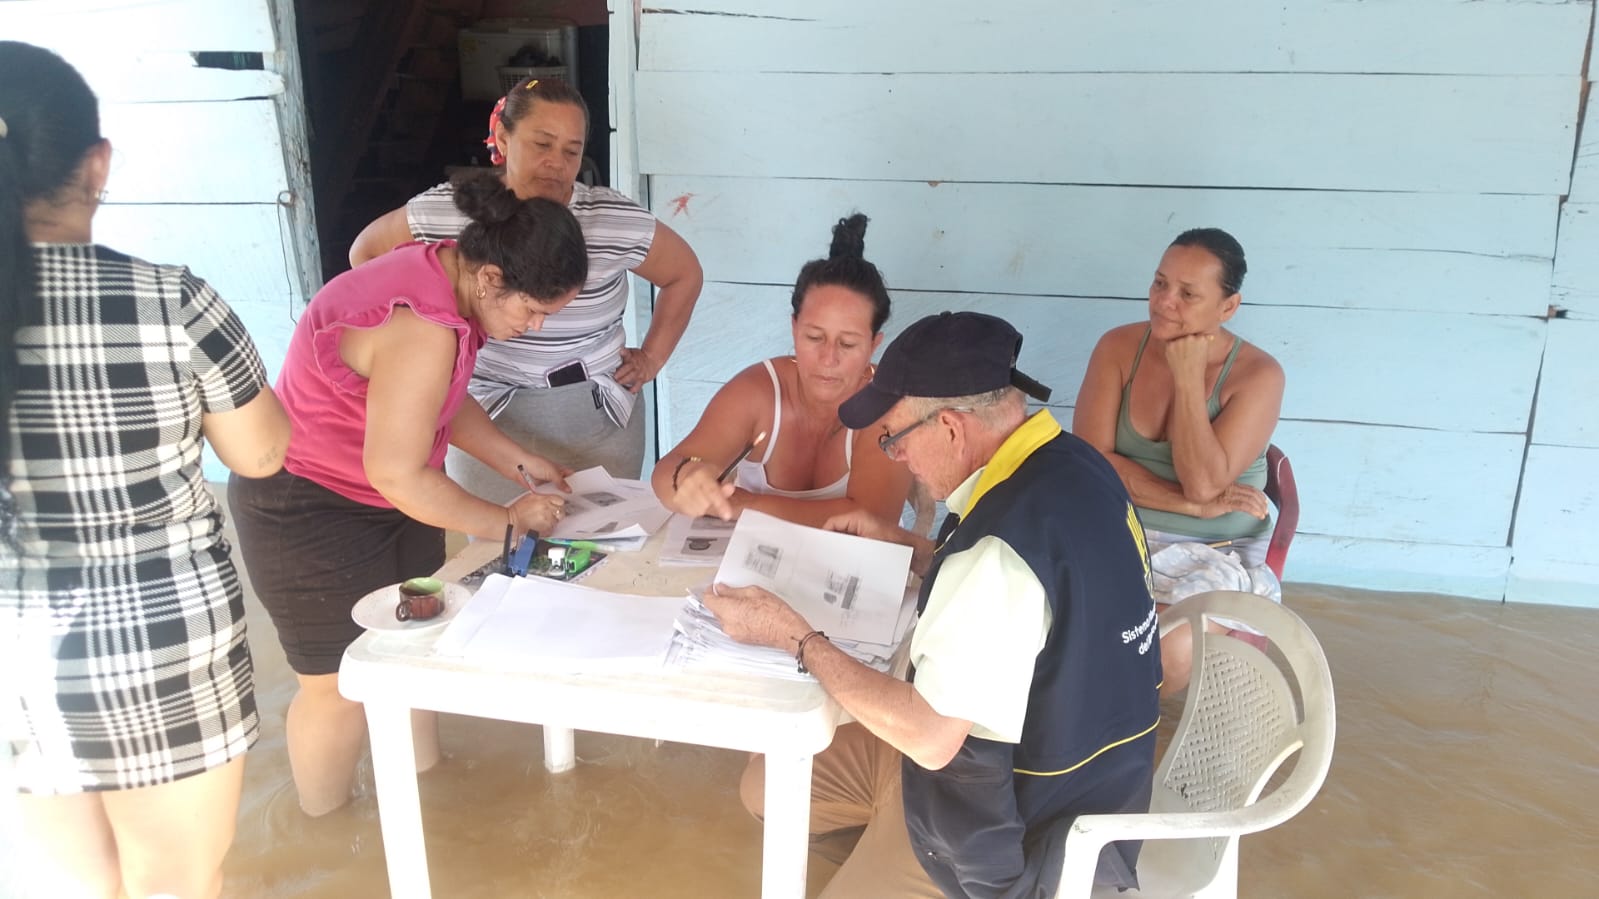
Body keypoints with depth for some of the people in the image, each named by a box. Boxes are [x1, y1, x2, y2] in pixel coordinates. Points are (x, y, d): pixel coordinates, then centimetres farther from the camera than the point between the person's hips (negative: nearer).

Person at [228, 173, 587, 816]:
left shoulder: (441, 273, -4)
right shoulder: (422, 327, -34)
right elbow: (395, 474, -29)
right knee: (342, 683, 7)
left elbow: (443, 402, 8)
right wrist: (507, 522, -19)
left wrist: (518, 462, 2)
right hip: (313, 517, -9)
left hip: (384, 497, 9)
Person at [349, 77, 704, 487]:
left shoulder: (618, 222, -11)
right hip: (487, 417, 0)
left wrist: (652, 358, 1)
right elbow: (365, 254, 7)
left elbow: (685, 274, 5)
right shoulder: (445, 212, -9)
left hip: (599, 417, 1)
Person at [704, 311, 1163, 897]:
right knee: (769, 786, 13)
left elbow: (928, 737, -29)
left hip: (1017, 820, -9)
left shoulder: (1006, 538, -35)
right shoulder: (1070, 463, -6)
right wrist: (900, 546, 4)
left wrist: (794, 636, -21)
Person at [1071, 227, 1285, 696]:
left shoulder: (1258, 375, -10)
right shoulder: (1119, 347, -2)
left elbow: (1204, 483, -20)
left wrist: (1188, 378, -19)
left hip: (1212, 554, -1)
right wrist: (1190, 504, -17)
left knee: (1170, 651, -30)